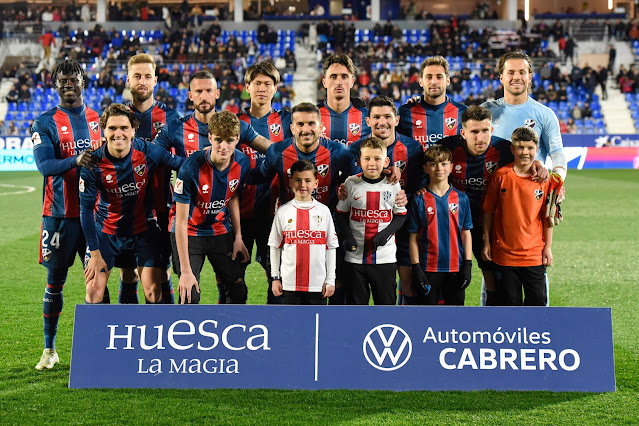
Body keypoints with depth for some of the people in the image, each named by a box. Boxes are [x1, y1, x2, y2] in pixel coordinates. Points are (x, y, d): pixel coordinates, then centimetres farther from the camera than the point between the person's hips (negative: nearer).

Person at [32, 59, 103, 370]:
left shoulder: (99, 119, 11)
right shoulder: (45, 124, 1)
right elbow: (45, 164, -13)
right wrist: (75, 161, -29)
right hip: (60, 213, -2)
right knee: (55, 281, 3)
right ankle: (49, 349, 14)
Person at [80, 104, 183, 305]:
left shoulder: (149, 152, -17)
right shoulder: (93, 163, -17)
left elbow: (181, 165, 0)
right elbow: (86, 209, -10)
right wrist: (95, 253, -11)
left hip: (144, 230, 0)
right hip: (105, 231, 0)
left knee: (153, 293, -5)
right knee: (94, 292, -4)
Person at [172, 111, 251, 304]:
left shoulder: (242, 163, -13)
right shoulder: (192, 167, -28)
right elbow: (181, 220, -25)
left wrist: (238, 236, 5)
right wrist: (185, 271, -26)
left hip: (221, 231, 5)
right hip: (190, 232, -5)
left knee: (238, 291, 6)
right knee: (190, 295, -14)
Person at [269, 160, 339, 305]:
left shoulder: (324, 211, 2)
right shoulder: (283, 212, 2)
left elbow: (330, 247, 5)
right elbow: (275, 247, 7)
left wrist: (330, 280, 1)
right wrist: (275, 278, 4)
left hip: (318, 283, 0)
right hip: (289, 283, 0)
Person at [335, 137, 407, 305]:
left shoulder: (393, 185, 1)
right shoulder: (351, 183, 0)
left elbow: (401, 215, 6)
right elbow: (341, 214, 7)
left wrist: (386, 233, -11)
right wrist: (346, 237, -9)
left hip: (385, 257, 0)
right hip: (356, 256, 0)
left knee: (386, 301, 5)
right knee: (357, 301, 7)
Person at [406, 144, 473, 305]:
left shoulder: (461, 199, 5)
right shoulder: (419, 200, 0)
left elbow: (466, 233, 8)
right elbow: (413, 237, 1)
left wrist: (468, 265, 1)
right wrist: (416, 268, -5)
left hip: (455, 268, 2)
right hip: (428, 269, -2)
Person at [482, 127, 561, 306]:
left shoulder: (544, 180, -1)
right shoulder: (501, 176, -4)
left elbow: (547, 217, 4)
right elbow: (488, 212, 2)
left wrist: (547, 247, 3)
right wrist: (486, 242, 2)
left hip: (534, 254, 1)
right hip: (504, 252, -1)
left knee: (538, 301, 4)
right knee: (510, 301, 7)